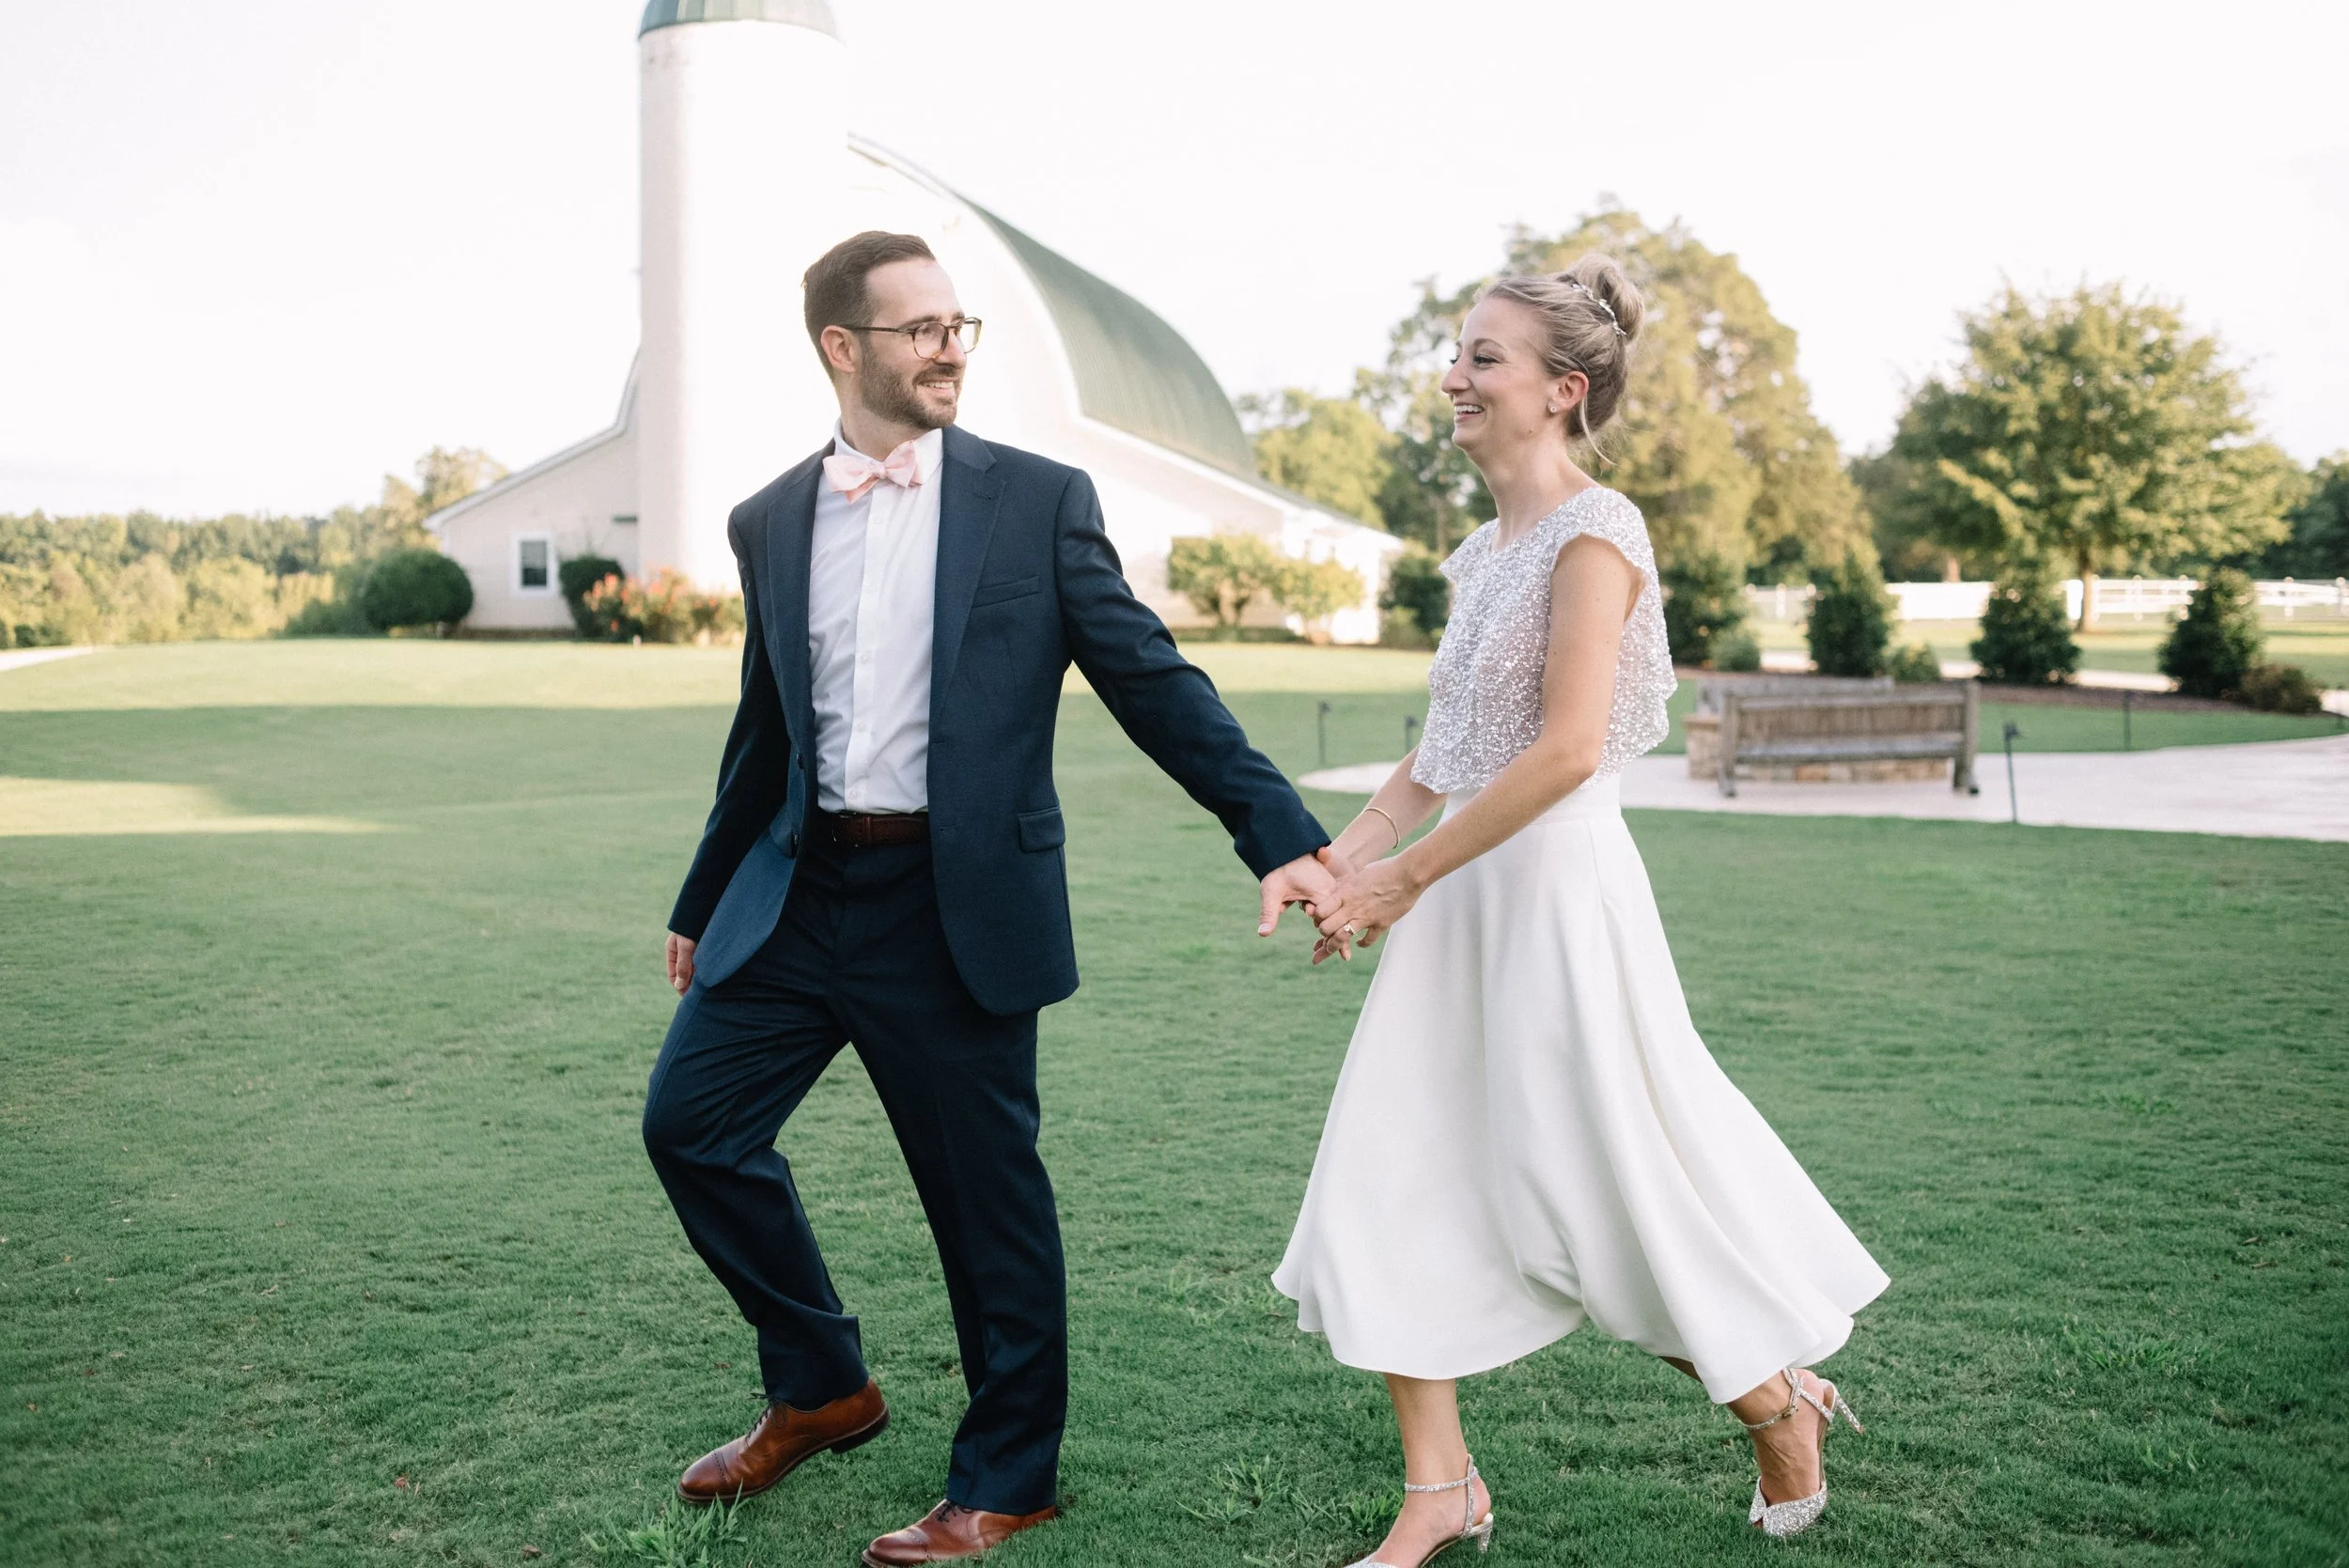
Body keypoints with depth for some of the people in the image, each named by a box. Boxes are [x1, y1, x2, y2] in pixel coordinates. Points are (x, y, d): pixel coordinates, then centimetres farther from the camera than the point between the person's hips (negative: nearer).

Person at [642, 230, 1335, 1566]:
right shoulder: (770, 524, 10)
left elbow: (1156, 683, -4)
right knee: (691, 1119, 6)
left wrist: (1283, 835, -13)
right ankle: (822, 1388, 28)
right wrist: (701, 905, 26)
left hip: (957, 903, -4)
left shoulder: (1039, 500, -2)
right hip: (799, 890, 5)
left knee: (986, 1194, 3)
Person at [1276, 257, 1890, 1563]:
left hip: (1560, 891, -8)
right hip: (1462, 906, 8)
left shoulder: (1593, 532, -12)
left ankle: (1784, 1403, 29)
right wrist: (1339, 858, 4)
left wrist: (1402, 878, -17)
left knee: (1602, 1196, 3)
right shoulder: (1481, 555, 13)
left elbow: (1565, 750, -20)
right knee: (1393, 1185, 5)